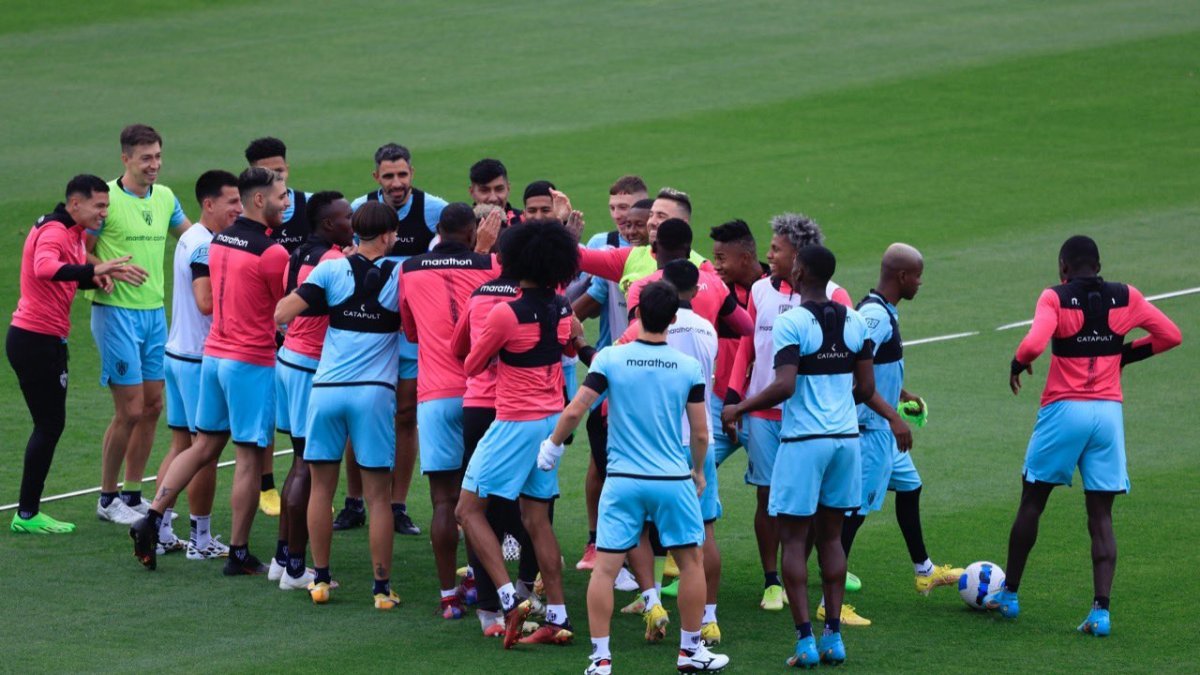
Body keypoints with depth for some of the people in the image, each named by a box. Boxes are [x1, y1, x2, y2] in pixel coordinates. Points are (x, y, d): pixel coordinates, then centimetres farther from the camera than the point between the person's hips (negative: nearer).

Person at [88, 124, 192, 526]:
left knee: (152, 406, 9)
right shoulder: (106, 198, -12)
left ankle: (133, 496, 20)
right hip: (116, 312, -7)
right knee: (129, 410, -5)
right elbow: (81, 254, -8)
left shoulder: (165, 198, 8)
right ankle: (107, 499, 9)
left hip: (155, 312, 7)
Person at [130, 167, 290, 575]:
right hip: (252, 363, -7)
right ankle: (239, 553, 5)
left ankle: (152, 518, 4)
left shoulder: (219, 242, 8)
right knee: (249, 457, 1)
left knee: (204, 446, 15)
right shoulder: (271, 253, -16)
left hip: (214, 354, 7)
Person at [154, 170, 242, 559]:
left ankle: (160, 530, 15)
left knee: (181, 445, 13)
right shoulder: (204, 246, -18)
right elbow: (206, 303, -27)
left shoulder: (192, 239, 13)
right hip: (200, 359, -10)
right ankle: (201, 539, 5)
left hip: (177, 353, 10)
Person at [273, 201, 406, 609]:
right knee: (378, 495, 3)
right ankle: (382, 587, 4)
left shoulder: (331, 270, 1)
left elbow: (281, 314, -5)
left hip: (326, 388, 1)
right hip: (374, 392, -1)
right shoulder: (401, 276, 0)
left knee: (321, 487, 12)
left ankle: (321, 579, 16)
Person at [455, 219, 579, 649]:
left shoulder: (505, 314, -18)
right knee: (537, 519, 13)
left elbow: (472, 366, -4)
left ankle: (510, 599, -12)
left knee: (469, 509, 1)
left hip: (515, 424, -7)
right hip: (553, 418, 7)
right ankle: (557, 617, 11)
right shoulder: (563, 311, 2)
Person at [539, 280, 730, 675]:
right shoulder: (689, 367, -3)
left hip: (623, 480, 0)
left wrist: (552, 446, 10)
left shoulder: (610, 360, -5)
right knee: (691, 561, 16)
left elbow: (574, 411, -7)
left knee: (605, 566, 4)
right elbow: (700, 433, 1)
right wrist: (698, 472, 19)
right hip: (674, 480, 0)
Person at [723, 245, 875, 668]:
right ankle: (833, 636, 11)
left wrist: (738, 410, -8)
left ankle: (805, 640, -4)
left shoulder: (791, 322, -13)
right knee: (830, 537, 14)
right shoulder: (853, 322, 6)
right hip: (845, 436, 6)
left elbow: (784, 386, -21)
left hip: (803, 441, -5)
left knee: (793, 540, 2)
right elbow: (866, 387, 9)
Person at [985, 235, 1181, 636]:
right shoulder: (1126, 298, 4)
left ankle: (1008, 595, 23)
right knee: (1100, 516, 5)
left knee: (1032, 502, 15)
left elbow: (1033, 344, -22)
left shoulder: (1055, 298, -7)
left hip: (1064, 410, -3)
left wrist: (1018, 364, -1)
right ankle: (1101, 610, -7)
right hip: (1108, 412, 3)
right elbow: (1171, 335, 6)